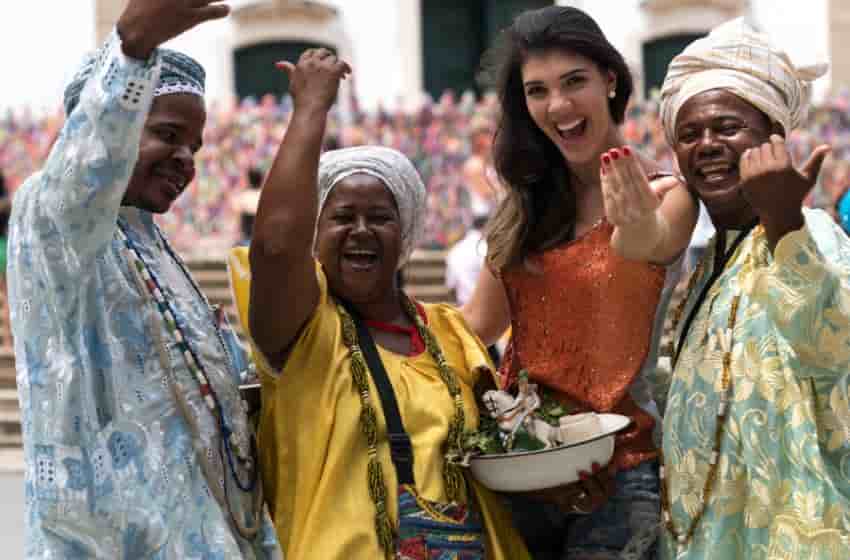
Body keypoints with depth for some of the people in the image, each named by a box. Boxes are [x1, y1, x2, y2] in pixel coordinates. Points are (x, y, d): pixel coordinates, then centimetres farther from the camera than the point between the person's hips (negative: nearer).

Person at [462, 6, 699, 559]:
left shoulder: (665, 194, -9)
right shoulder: (528, 200, 6)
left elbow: (659, 241, -32)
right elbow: (480, 325, 7)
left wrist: (640, 236, -55)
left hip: (618, 467, -4)